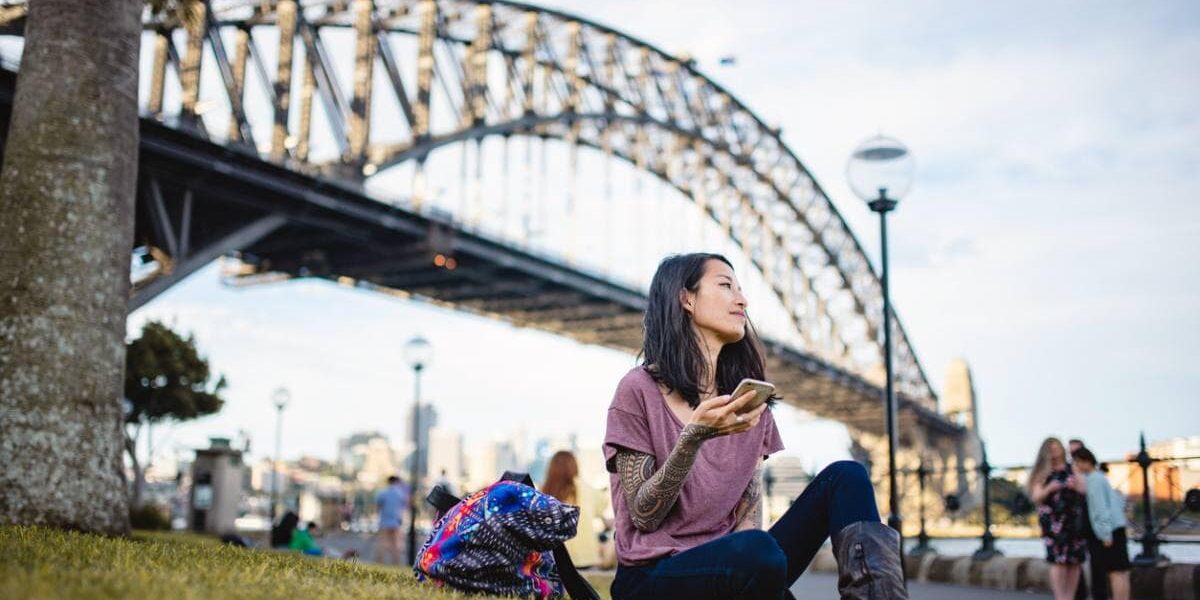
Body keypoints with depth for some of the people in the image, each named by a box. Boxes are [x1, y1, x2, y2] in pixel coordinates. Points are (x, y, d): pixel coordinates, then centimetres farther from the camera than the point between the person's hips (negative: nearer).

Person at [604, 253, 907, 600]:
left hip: (729, 566, 6)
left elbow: (750, 506, 5)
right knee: (756, 549, -38)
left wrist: (742, 568, -17)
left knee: (845, 478, -11)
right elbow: (643, 517, -10)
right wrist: (693, 437, -25)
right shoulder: (639, 389, -7)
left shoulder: (746, 402, 12)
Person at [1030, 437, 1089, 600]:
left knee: (1074, 562, 0)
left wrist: (1075, 486, -10)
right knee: (1058, 561, -11)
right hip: (1054, 521, -2)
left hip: (1074, 520, 2)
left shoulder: (1072, 469, 14)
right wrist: (1048, 489, -18)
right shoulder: (1042, 473, 9)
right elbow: (1036, 498, 2)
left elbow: (1085, 491, 11)